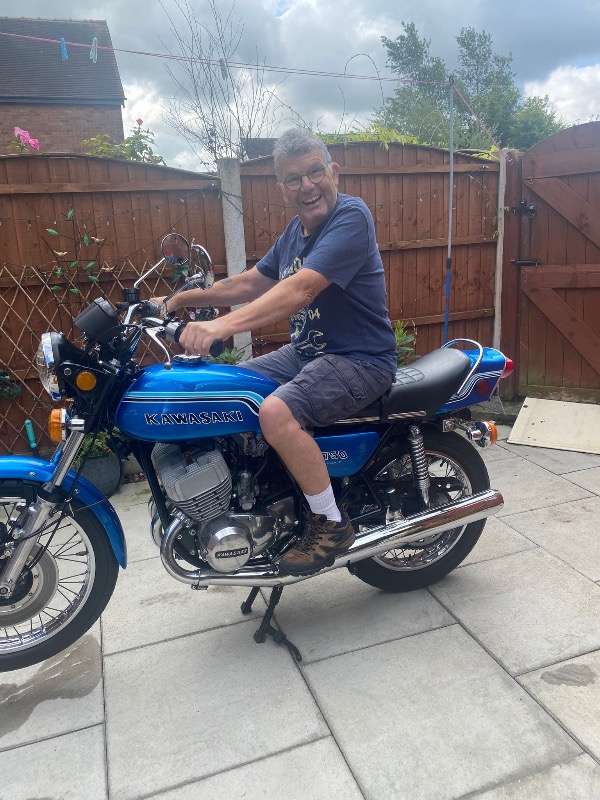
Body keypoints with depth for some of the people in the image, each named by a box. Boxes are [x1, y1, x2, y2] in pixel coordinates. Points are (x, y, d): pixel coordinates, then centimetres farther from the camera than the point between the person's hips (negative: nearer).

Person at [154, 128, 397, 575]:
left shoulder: (351, 216, -16)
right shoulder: (296, 231, 12)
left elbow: (299, 290, -30)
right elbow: (250, 284, 19)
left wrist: (221, 326, -38)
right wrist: (182, 300, 11)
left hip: (359, 359, -9)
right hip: (305, 353, 9)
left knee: (277, 413, -33)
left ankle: (332, 524, -12)